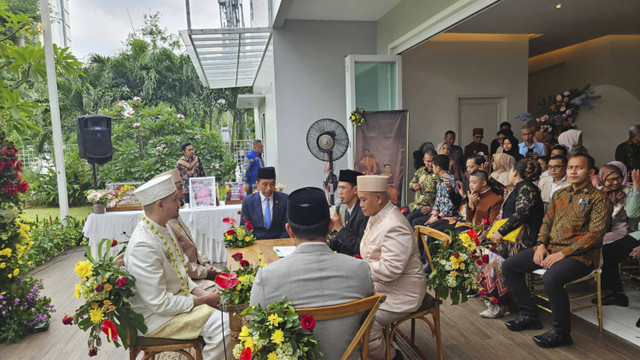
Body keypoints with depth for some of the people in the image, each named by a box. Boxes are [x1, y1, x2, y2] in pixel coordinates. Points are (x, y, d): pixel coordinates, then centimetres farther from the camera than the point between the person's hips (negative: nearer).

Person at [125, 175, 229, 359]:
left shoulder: (162, 228, 2)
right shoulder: (143, 246, -27)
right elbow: (159, 304, -25)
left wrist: (201, 292, -1)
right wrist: (201, 300, -15)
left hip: (177, 295, 9)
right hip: (155, 316, -9)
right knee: (223, 324, -20)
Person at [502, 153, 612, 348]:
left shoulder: (599, 199, -6)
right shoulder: (559, 194, 15)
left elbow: (595, 234, -15)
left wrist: (562, 253, -20)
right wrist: (541, 244, -1)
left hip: (579, 255, -7)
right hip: (550, 248, 8)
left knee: (551, 278, -36)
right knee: (509, 266, -1)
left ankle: (561, 332, -14)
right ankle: (529, 315, 8)